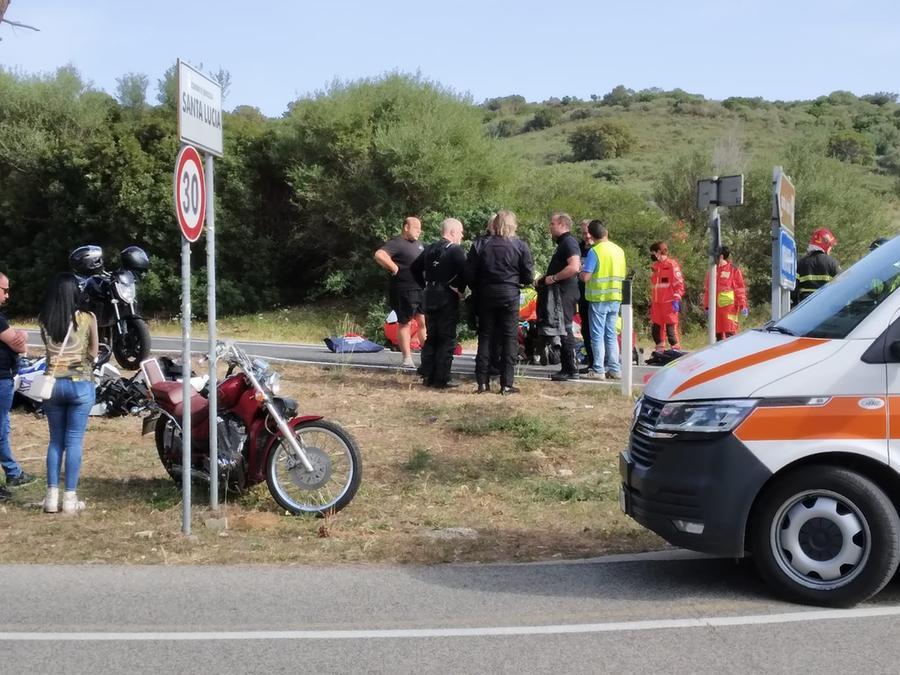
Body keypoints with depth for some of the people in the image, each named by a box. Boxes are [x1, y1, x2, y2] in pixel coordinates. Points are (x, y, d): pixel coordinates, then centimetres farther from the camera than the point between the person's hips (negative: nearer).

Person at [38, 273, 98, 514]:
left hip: (52, 383, 3)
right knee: (74, 441, 2)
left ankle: (52, 495, 11)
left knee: (55, 440, 13)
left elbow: (47, 346, 12)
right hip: (80, 384, -2)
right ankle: (70, 497, 3)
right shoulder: (87, 319, -7)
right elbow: (93, 353, 3)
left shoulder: (43, 320, -2)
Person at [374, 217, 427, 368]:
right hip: (404, 291, -8)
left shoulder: (417, 244, 15)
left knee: (424, 322, 7)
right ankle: (407, 359, 10)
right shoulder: (397, 243, -13)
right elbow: (379, 255, -30)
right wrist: (394, 268, -22)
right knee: (404, 323, 3)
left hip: (421, 289, 8)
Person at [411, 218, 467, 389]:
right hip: (448, 298, -7)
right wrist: (461, 290, -7)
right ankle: (442, 379, -1)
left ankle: (427, 376, 15)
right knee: (447, 339, -1)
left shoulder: (430, 249, 10)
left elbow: (415, 268, 14)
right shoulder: (456, 250, -11)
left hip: (430, 296, 7)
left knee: (431, 337, 14)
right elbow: (464, 272, -22)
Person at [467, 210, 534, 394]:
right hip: (510, 296, -2)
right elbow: (528, 276, -4)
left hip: (486, 295, 2)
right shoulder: (521, 246, -6)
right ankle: (506, 384, 2)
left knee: (485, 336, 9)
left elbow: (469, 273, -3)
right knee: (509, 338, 4)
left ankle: (482, 382, 8)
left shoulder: (481, 245, -2)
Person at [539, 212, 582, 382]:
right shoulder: (563, 243, 21)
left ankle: (572, 370, -8)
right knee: (564, 330, 12)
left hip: (566, 294, -11)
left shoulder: (569, 242, -12)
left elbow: (574, 267, -27)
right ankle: (566, 368, 16)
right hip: (561, 293, 11)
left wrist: (553, 278, -20)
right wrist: (544, 280, 21)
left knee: (565, 330, -10)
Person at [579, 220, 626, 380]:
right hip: (616, 298, 6)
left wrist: (580, 274, 4)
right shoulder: (619, 250, 7)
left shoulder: (595, 251, -13)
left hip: (599, 298, -6)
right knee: (611, 334, 12)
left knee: (597, 335, 0)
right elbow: (622, 275, 14)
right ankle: (615, 369, 11)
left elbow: (585, 277, -16)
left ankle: (598, 370, -1)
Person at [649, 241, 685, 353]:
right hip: (657, 303, 8)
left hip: (669, 302, -8)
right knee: (656, 327, 8)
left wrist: (676, 299, -15)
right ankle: (660, 350, 17)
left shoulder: (671, 264, -4)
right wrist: (651, 301, 23)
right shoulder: (654, 266, 20)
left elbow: (679, 283, -8)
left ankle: (676, 349, -4)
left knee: (671, 327, -9)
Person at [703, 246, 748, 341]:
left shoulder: (734, 270, -2)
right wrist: (707, 306, 13)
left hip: (729, 305, -5)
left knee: (730, 333, -8)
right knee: (718, 333, 9)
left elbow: (740, 289, -2)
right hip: (715, 306, 5)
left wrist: (743, 306, -7)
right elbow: (706, 289, 16)